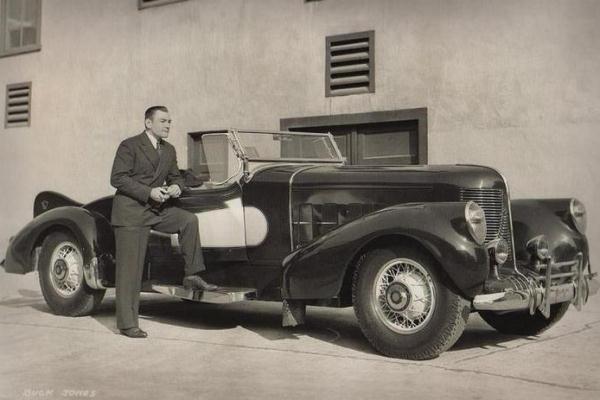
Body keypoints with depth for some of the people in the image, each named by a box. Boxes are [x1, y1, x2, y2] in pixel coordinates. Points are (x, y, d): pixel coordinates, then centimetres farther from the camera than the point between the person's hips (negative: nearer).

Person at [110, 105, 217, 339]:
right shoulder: (129, 146, -8)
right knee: (130, 269, -4)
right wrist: (148, 192, -23)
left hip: (157, 210, 6)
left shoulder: (169, 150, 12)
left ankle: (192, 275, -5)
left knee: (189, 220, -16)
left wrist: (176, 186, -7)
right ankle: (127, 324, 2)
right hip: (131, 211, -6)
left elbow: (175, 176, 19)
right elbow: (117, 178, -13)